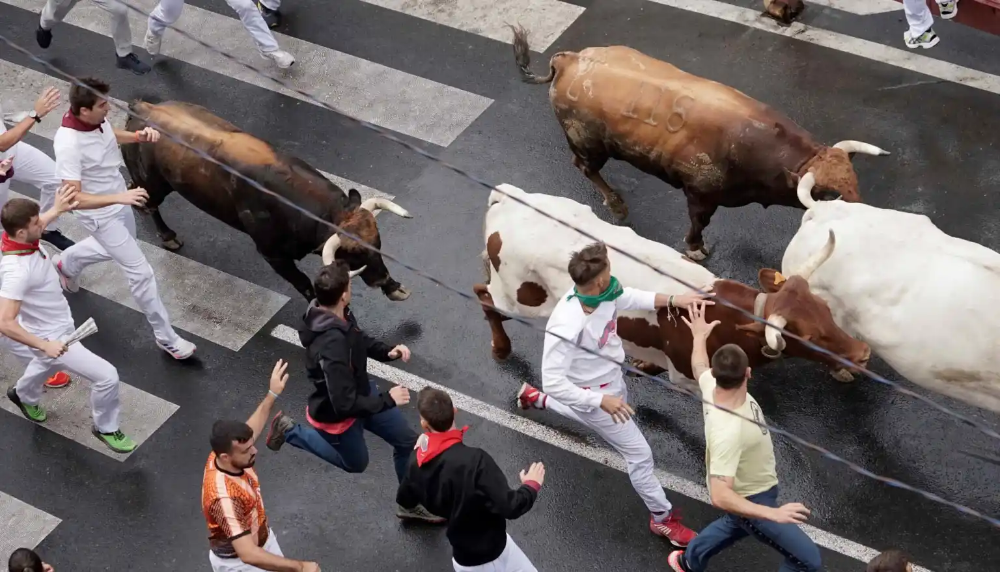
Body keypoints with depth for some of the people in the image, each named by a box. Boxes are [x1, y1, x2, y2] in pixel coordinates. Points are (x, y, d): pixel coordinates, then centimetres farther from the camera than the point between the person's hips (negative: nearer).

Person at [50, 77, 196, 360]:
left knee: (118, 249, 35)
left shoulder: (96, 118, -14)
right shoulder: (68, 145, -37)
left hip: (118, 202, 9)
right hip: (100, 215, -9)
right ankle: (166, 337, 13)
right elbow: (73, 198, -38)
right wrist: (120, 197, -48)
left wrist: (139, 136, -9)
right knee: (140, 273, -3)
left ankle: (66, 263, 60)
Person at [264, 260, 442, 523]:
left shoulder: (338, 315, -16)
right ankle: (290, 431, 29)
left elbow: (360, 340, 7)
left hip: (362, 389, 7)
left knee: (407, 441, 14)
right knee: (356, 463, 23)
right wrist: (388, 400, -26)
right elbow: (346, 404, -38)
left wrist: (387, 352, -11)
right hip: (337, 414, -7)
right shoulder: (331, 346, -43)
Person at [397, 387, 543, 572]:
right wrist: (531, 485, -10)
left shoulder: (417, 465, -10)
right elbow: (510, 507, -30)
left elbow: (405, 501, 10)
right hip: (493, 553, -6)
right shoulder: (474, 460, -29)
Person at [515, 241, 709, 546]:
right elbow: (553, 381, -35)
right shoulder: (567, 326, -42)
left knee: (594, 415, 39)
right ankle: (662, 519, 26)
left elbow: (628, 297, 3)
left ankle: (534, 397, 54)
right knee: (640, 454, 4)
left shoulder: (598, 292, -20)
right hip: (595, 393, -8)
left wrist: (673, 300, -3)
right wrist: (601, 400, -33)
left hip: (611, 379, 8)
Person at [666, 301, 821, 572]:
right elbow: (720, 496, -46)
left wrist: (699, 336, 24)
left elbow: (700, 367, 6)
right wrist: (772, 514, -48)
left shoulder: (712, 384, -21)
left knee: (737, 524, 39)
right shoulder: (729, 431, -44)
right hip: (751, 499, -9)